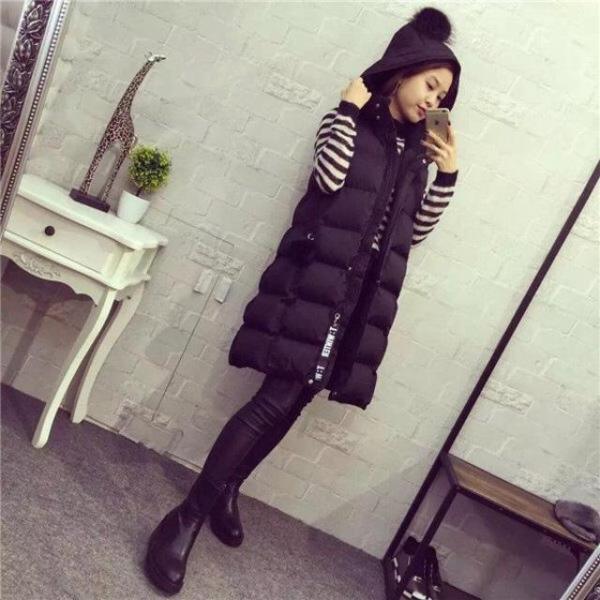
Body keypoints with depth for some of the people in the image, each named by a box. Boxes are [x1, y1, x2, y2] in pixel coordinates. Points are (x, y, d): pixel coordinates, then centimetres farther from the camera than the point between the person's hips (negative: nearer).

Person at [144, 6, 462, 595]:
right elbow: (329, 177, -16)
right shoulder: (348, 123, 4)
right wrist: (349, 107, -7)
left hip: (363, 301, 6)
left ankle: (224, 491, 26)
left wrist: (447, 176, 11)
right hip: (316, 284, -5)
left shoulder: (415, 153, 19)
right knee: (279, 399, -13)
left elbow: (414, 231, 17)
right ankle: (187, 515, -1)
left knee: (292, 401, 7)